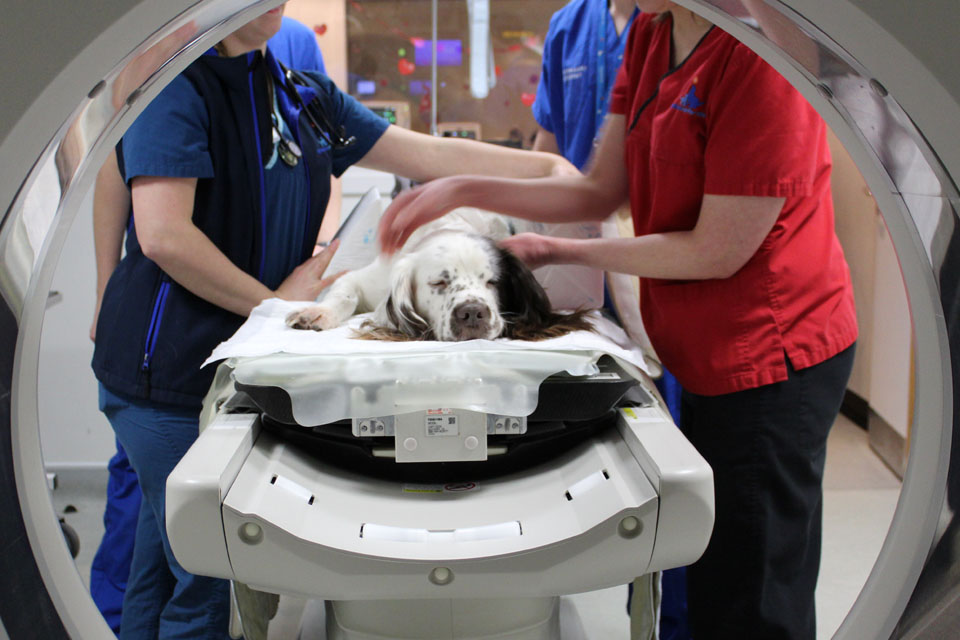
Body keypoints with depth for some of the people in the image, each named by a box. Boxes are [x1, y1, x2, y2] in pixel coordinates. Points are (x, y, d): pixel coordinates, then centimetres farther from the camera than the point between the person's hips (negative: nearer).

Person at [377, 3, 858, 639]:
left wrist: (560, 251, -10)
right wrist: (463, 191, -2)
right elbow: (601, 191, 6)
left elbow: (717, 252, -21)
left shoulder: (762, 57, -24)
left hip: (769, 358, -8)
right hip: (706, 356, 9)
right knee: (708, 584, 22)